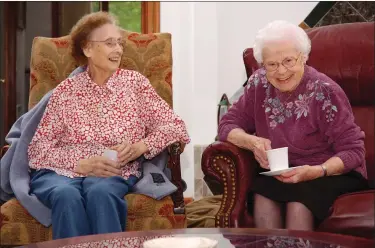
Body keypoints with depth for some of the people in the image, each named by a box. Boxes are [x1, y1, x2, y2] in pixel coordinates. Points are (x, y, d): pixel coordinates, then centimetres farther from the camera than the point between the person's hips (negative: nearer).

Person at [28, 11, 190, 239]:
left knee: (101, 191, -35)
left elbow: (176, 127, 4)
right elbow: (39, 148, 2)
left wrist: (140, 147, -13)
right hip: (61, 171, 0)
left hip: (114, 173, 0)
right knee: (67, 195, -35)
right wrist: (82, 164, -14)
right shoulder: (66, 90, 8)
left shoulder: (135, 82, 10)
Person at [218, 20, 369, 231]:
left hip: (334, 174, -3)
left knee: (298, 202, -33)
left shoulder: (324, 91, -18)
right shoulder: (259, 84, -5)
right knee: (262, 195, -29)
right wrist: (252, 142, -21)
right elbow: (229, 124, 1)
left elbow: (353, 151, -17)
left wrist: (316, 172, -34)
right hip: (281, 173, 3)